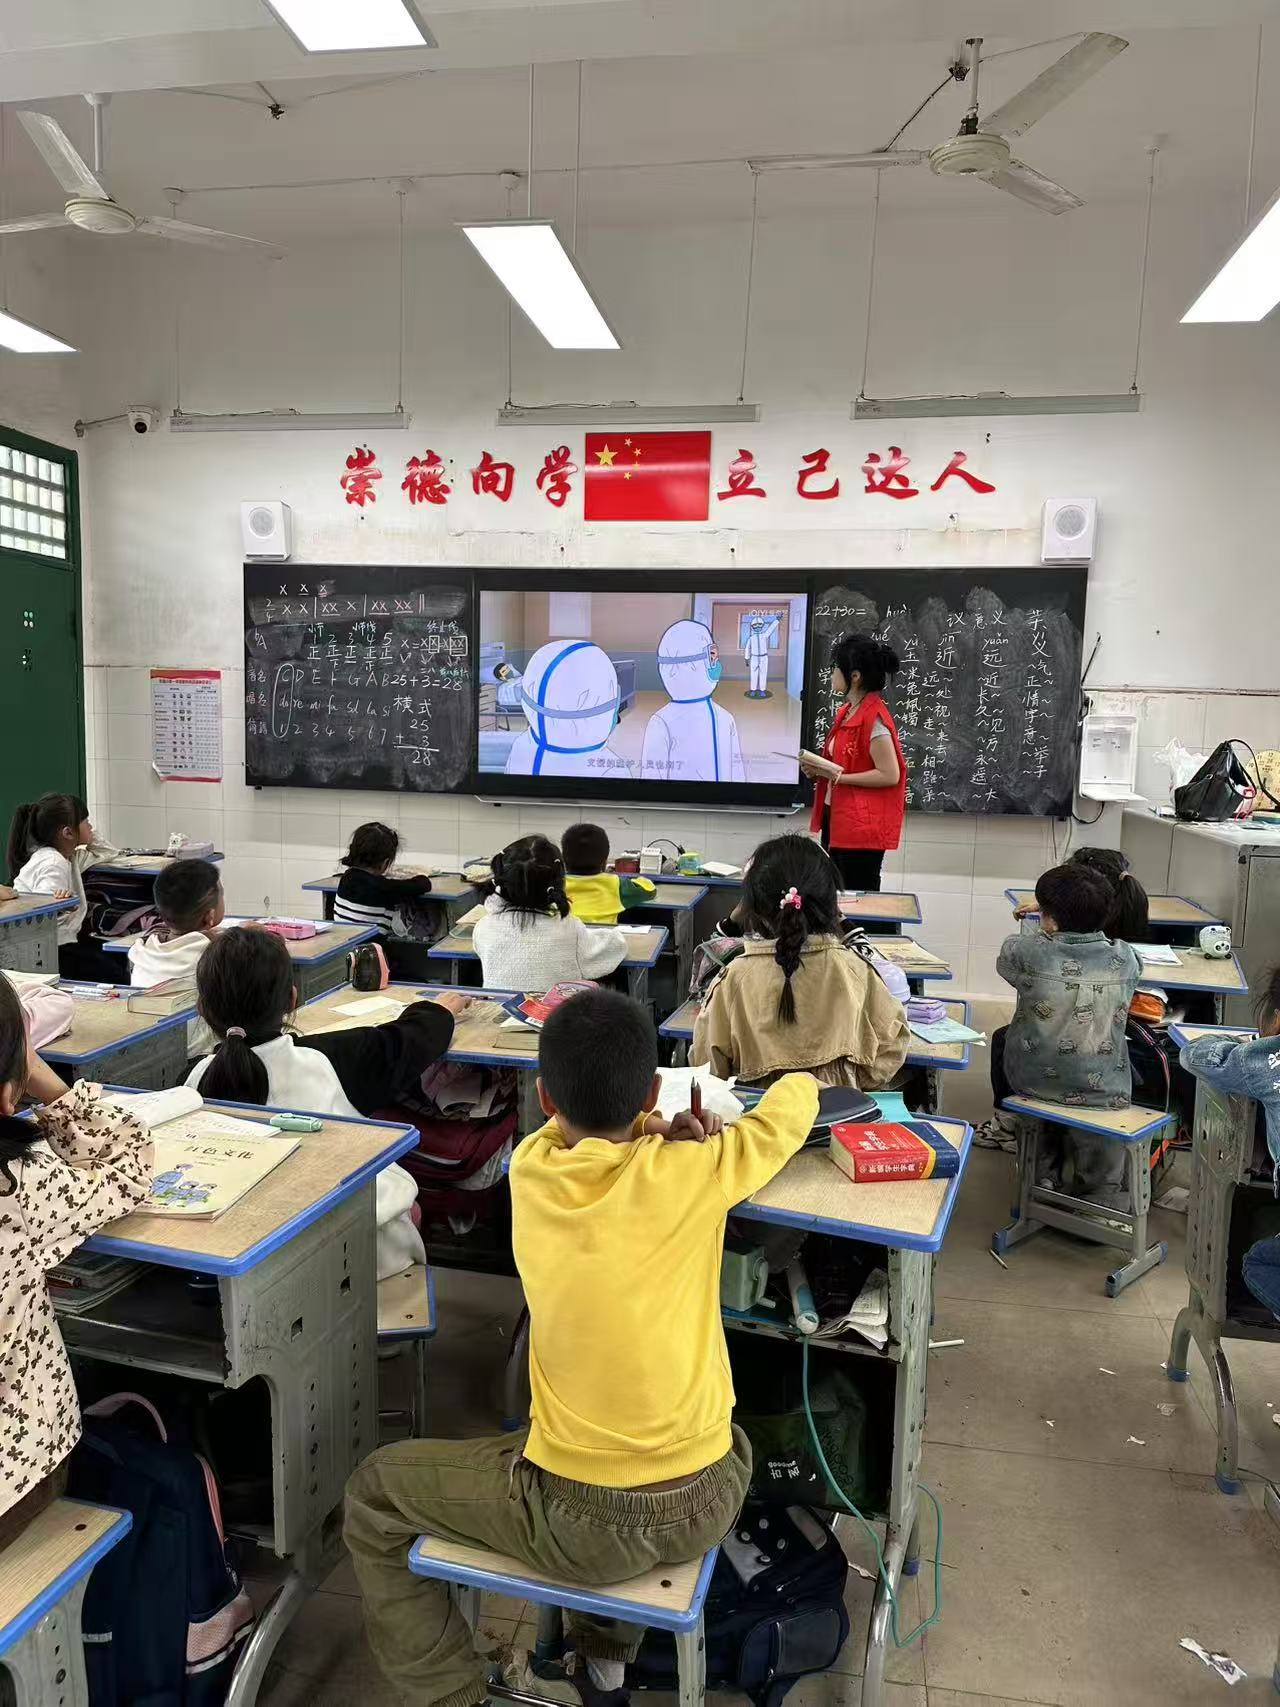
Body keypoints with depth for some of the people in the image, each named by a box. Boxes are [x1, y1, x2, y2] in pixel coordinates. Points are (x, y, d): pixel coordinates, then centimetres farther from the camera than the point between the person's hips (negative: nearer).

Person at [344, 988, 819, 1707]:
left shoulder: (530, 1168, -10)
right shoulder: (693, 1172, -14)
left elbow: (577, 1115, 14)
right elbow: (794, 1105, 7)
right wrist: (804, 1079, 28)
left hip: (586, 1521, -1)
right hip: (707, 1501, 2)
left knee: (374, 1494, 20)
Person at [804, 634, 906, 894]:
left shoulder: (873, 717, -18)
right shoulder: (847, 711, 10)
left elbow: (889, 775, -21)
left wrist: (837, 776, -20)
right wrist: (820, 769, 4)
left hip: (862, 826, -9)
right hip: (836, 819, 10)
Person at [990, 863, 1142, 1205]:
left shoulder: (1028, 951, -18)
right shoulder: (1125, 958, -11)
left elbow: (1005, 962, 6)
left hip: (1035, 1082, 0)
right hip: (1104, 1089, 1)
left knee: (1002, 1037, 29)